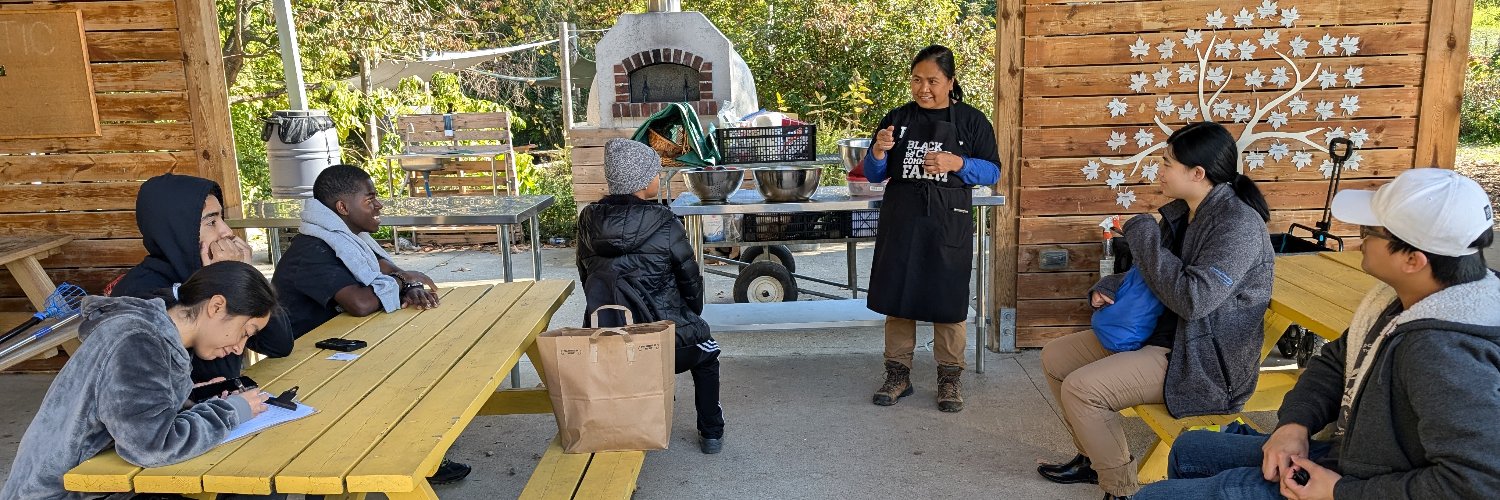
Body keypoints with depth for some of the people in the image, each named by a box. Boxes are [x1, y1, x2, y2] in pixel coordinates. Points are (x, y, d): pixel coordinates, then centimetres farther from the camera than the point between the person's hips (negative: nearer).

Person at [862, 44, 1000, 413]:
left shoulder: (971, 121, 1)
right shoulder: (897, 119, 7)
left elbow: (992, 171, 1)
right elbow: (873, 175, 9)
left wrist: (957, 164, -17)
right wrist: (879, 152, -13)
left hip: (948, 225, -2)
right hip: (901, 223, 2)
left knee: (948, 300, 4)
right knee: (897, 298, 6)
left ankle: (949, 378, 17)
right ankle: (898, 374, 19)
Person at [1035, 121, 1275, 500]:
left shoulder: (1239, 225, -21)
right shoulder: (1179, 213, 6)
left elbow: (1192, 298, -30)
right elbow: (1149, 274, 20)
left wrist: (1144, 236, -22)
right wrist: (1107, 289, -1)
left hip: (1201, 361, -10)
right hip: (1158, 333, 10)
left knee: (1081, 388, -23)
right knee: (1055, 358, 8)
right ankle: (1097, 458, 23)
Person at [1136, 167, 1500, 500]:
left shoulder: (1442, 350, -33)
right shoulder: (1406, 300, -3)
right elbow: (1336, 361, 11)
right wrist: (1295, 423, -7)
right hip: (1344, 455, 10)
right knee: (1188, 450, 23)